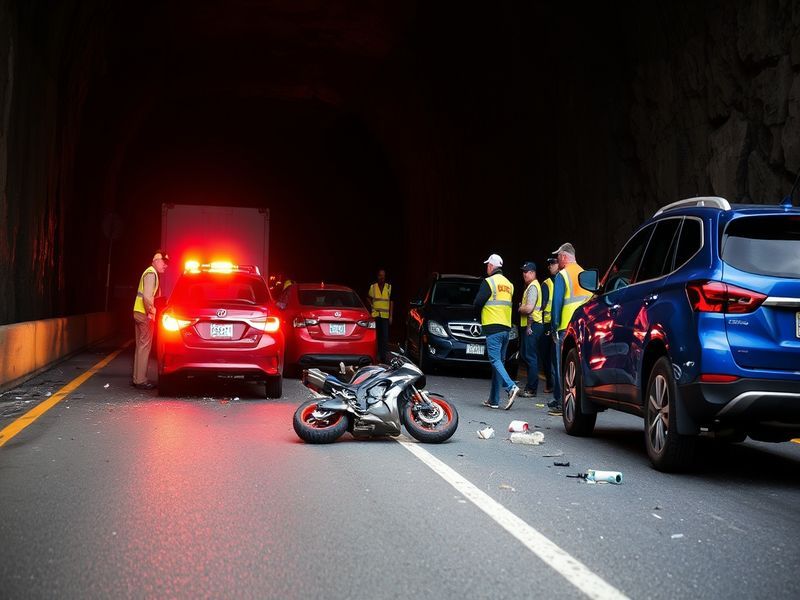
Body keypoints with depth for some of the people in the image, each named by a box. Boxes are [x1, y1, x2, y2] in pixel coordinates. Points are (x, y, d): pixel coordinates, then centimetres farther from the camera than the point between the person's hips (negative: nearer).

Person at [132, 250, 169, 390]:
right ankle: (141, 381, -7)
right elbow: (147, 297, -23)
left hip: (140, 313, 10)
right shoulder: (151, 273, -13)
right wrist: (151, 313, -17)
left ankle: (137, 378, 17)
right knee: (144, 346, -8)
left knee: (141, 346, 13)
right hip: (145, 314, -10)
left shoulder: (151, 273, 20)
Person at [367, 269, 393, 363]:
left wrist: (391, 316, 3)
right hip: (375, 315, 1)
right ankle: (378, 355, 12)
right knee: (377, 335, 4)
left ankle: (385, 355, -5)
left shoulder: (389, 287, 5)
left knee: (385, 336, -8)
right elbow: (368, 298, 23)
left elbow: (391, 302, 7)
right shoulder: (373, 287, 6)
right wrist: (371, 306, 5)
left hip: (385, 315, -1)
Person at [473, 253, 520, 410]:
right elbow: (512, 306, 18)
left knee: (495, 361, -8)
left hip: (493, 327, -7)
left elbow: (478, 303, -9)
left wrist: (479, 313, 11)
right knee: (499, 361, 8)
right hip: (506, 328, 7)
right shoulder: (509, 284, 16)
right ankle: (494, 400, 10)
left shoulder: (488, 282, -6)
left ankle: (511, 387, -27)